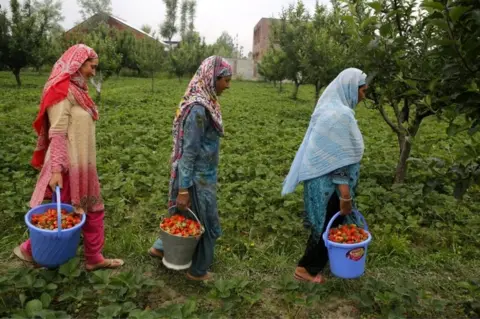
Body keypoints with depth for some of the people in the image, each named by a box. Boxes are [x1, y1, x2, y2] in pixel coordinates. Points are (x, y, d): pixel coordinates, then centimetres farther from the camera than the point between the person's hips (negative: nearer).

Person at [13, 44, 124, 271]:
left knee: (93, 210, 14)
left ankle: (94, 258, 28)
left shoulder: (77, 89, 12)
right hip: (69, 165, -9)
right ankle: (30, 250, 29)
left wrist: (86, 165, 16)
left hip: (83, 163, 9)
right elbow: (57, 134, -20)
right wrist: (56, 169, -24)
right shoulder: (62, 89, -14)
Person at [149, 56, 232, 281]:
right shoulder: (198, 108, -24)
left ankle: (160, 248, 43)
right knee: (206, 223, 9)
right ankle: (198, 271, 30)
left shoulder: (205, 102, 5)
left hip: (202, 174, 9)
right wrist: (184, 189, -21)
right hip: (199, 177, -9)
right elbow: (189, 151, -24)